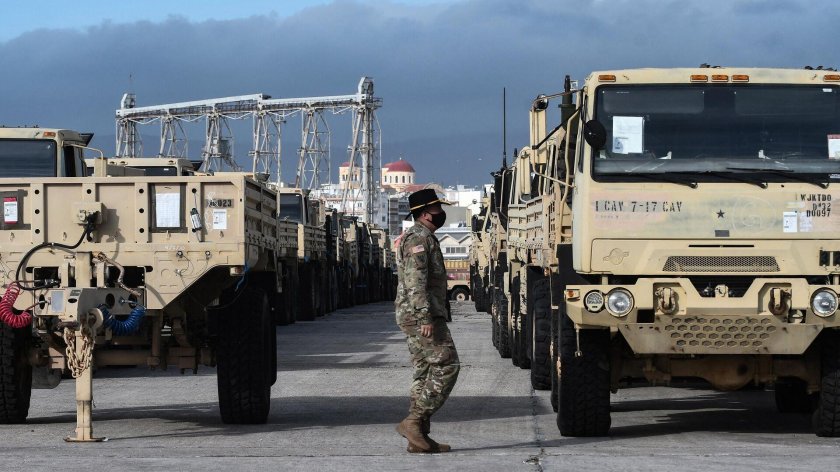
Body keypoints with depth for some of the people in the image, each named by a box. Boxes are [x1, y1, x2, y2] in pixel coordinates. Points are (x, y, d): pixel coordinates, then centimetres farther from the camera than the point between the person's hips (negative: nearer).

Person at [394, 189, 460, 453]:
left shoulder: (423, 238, 22)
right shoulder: (419, 238, -12)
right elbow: (415, 281, -21)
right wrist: (426, 319, -26)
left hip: (415, 318, 11)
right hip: (421, 315, -11)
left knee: (426, 373, 8)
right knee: (446, 366, -12)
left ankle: (419, 438, 6)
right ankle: (413, 421, -15)